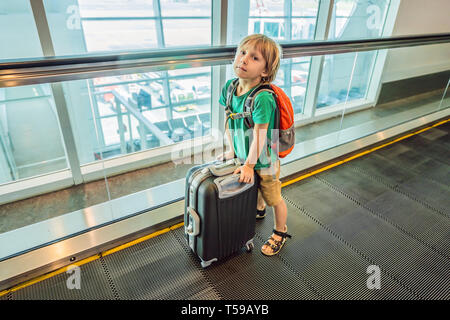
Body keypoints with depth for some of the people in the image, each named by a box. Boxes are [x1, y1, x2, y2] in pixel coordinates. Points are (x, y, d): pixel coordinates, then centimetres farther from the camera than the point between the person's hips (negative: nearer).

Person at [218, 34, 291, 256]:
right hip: (242, 154, 7)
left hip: (263, 160, -7)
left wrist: (249, 164, -18)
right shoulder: (230, 87, -10)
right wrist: (232, 149, 2)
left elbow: (259, 136, -27)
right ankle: (258, 210, 63)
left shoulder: (263, 98, -33)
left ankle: (280, 233, 40)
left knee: (274, 199, 15)